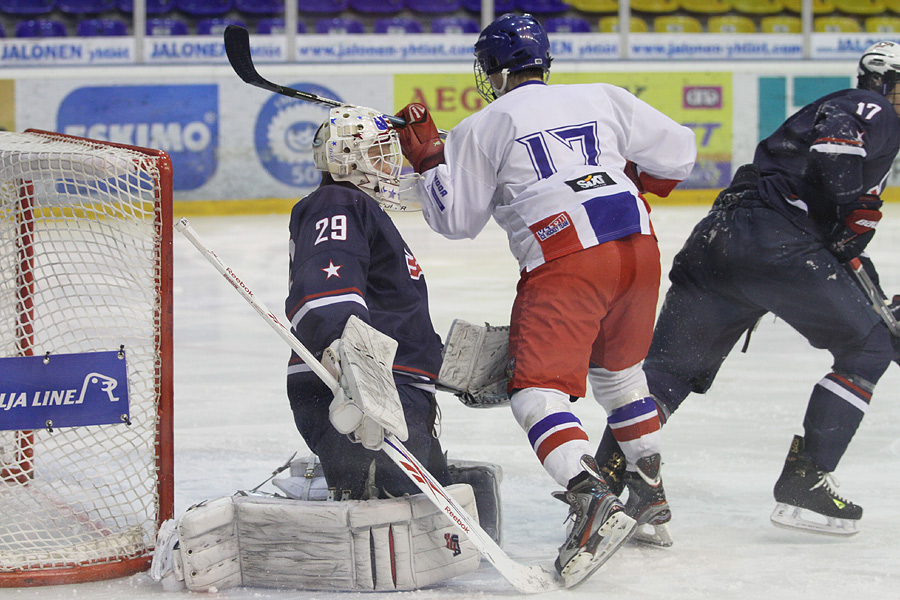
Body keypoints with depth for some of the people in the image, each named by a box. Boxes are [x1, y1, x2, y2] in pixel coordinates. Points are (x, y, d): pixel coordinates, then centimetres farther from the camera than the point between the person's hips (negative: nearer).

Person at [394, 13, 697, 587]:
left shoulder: (486, 126, 8)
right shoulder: (603, 99, 17)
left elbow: (456, 217, 12)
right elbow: (677, 152, 21)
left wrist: (427, 155, 21)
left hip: (564, 263, -6)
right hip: (639, 247, 6)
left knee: (538, 389, -6)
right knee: (618, 368, 28)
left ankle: (595, 501, -28)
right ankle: (650, 490, 34)